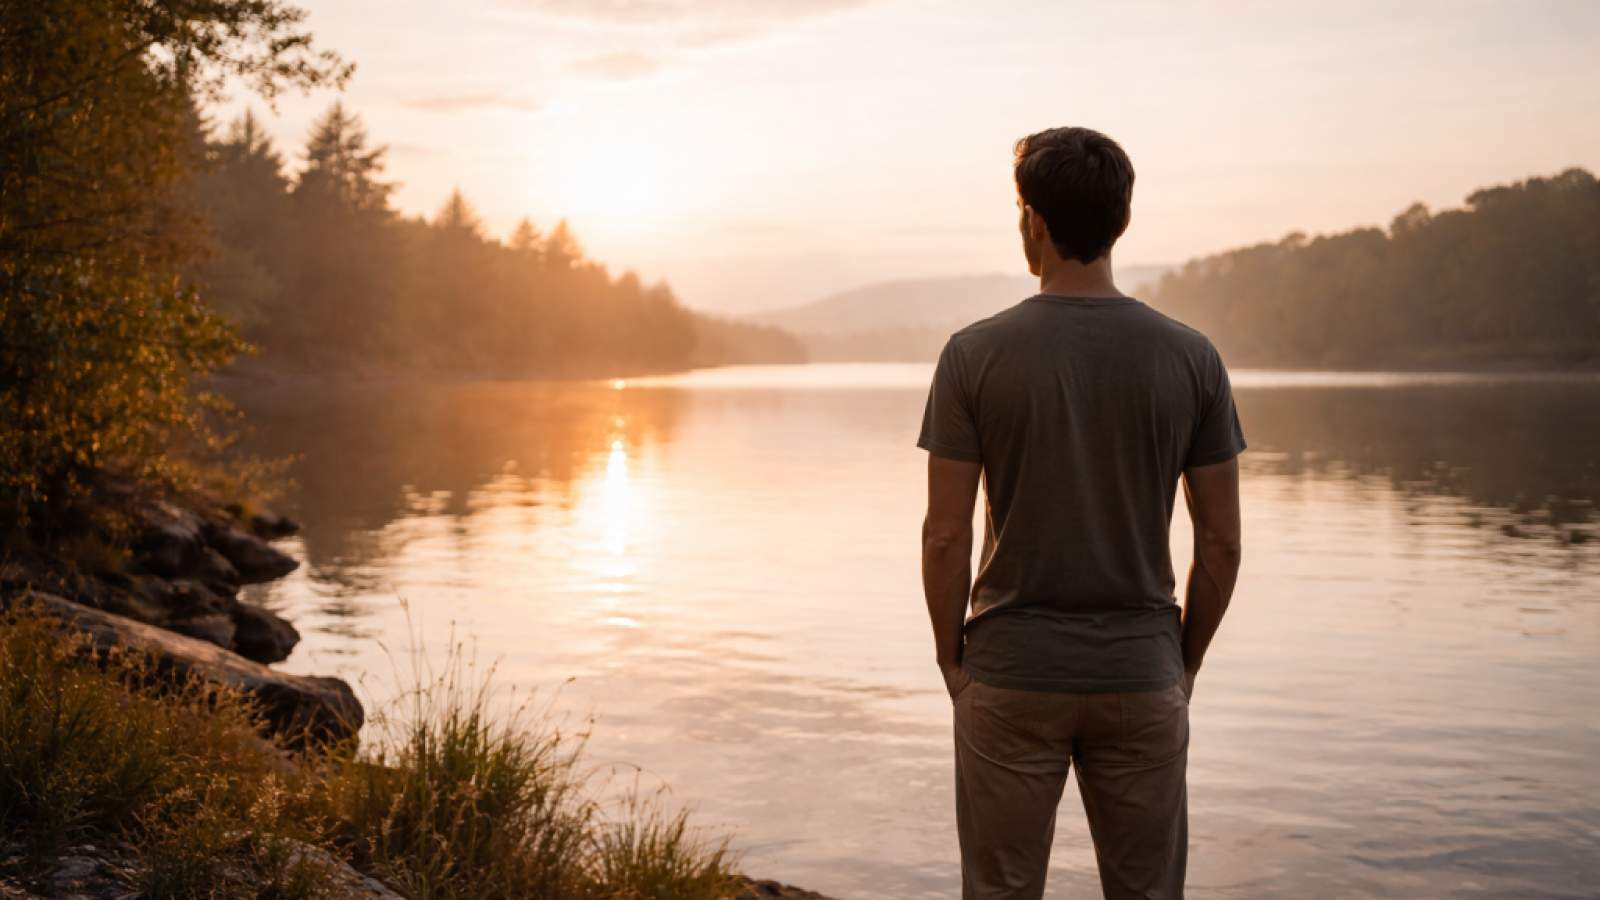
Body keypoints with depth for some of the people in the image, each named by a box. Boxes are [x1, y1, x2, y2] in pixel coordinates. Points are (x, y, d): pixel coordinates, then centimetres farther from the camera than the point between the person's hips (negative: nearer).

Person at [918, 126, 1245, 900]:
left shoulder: (974, 355, -9)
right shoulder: (1190, 357, -4)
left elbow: (946, 536, -8)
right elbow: (1220, 541, -1)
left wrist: (951, 659, 6)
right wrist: (1187, 660, 12)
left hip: (1010, 674, -1)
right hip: (1140, 677, 1)